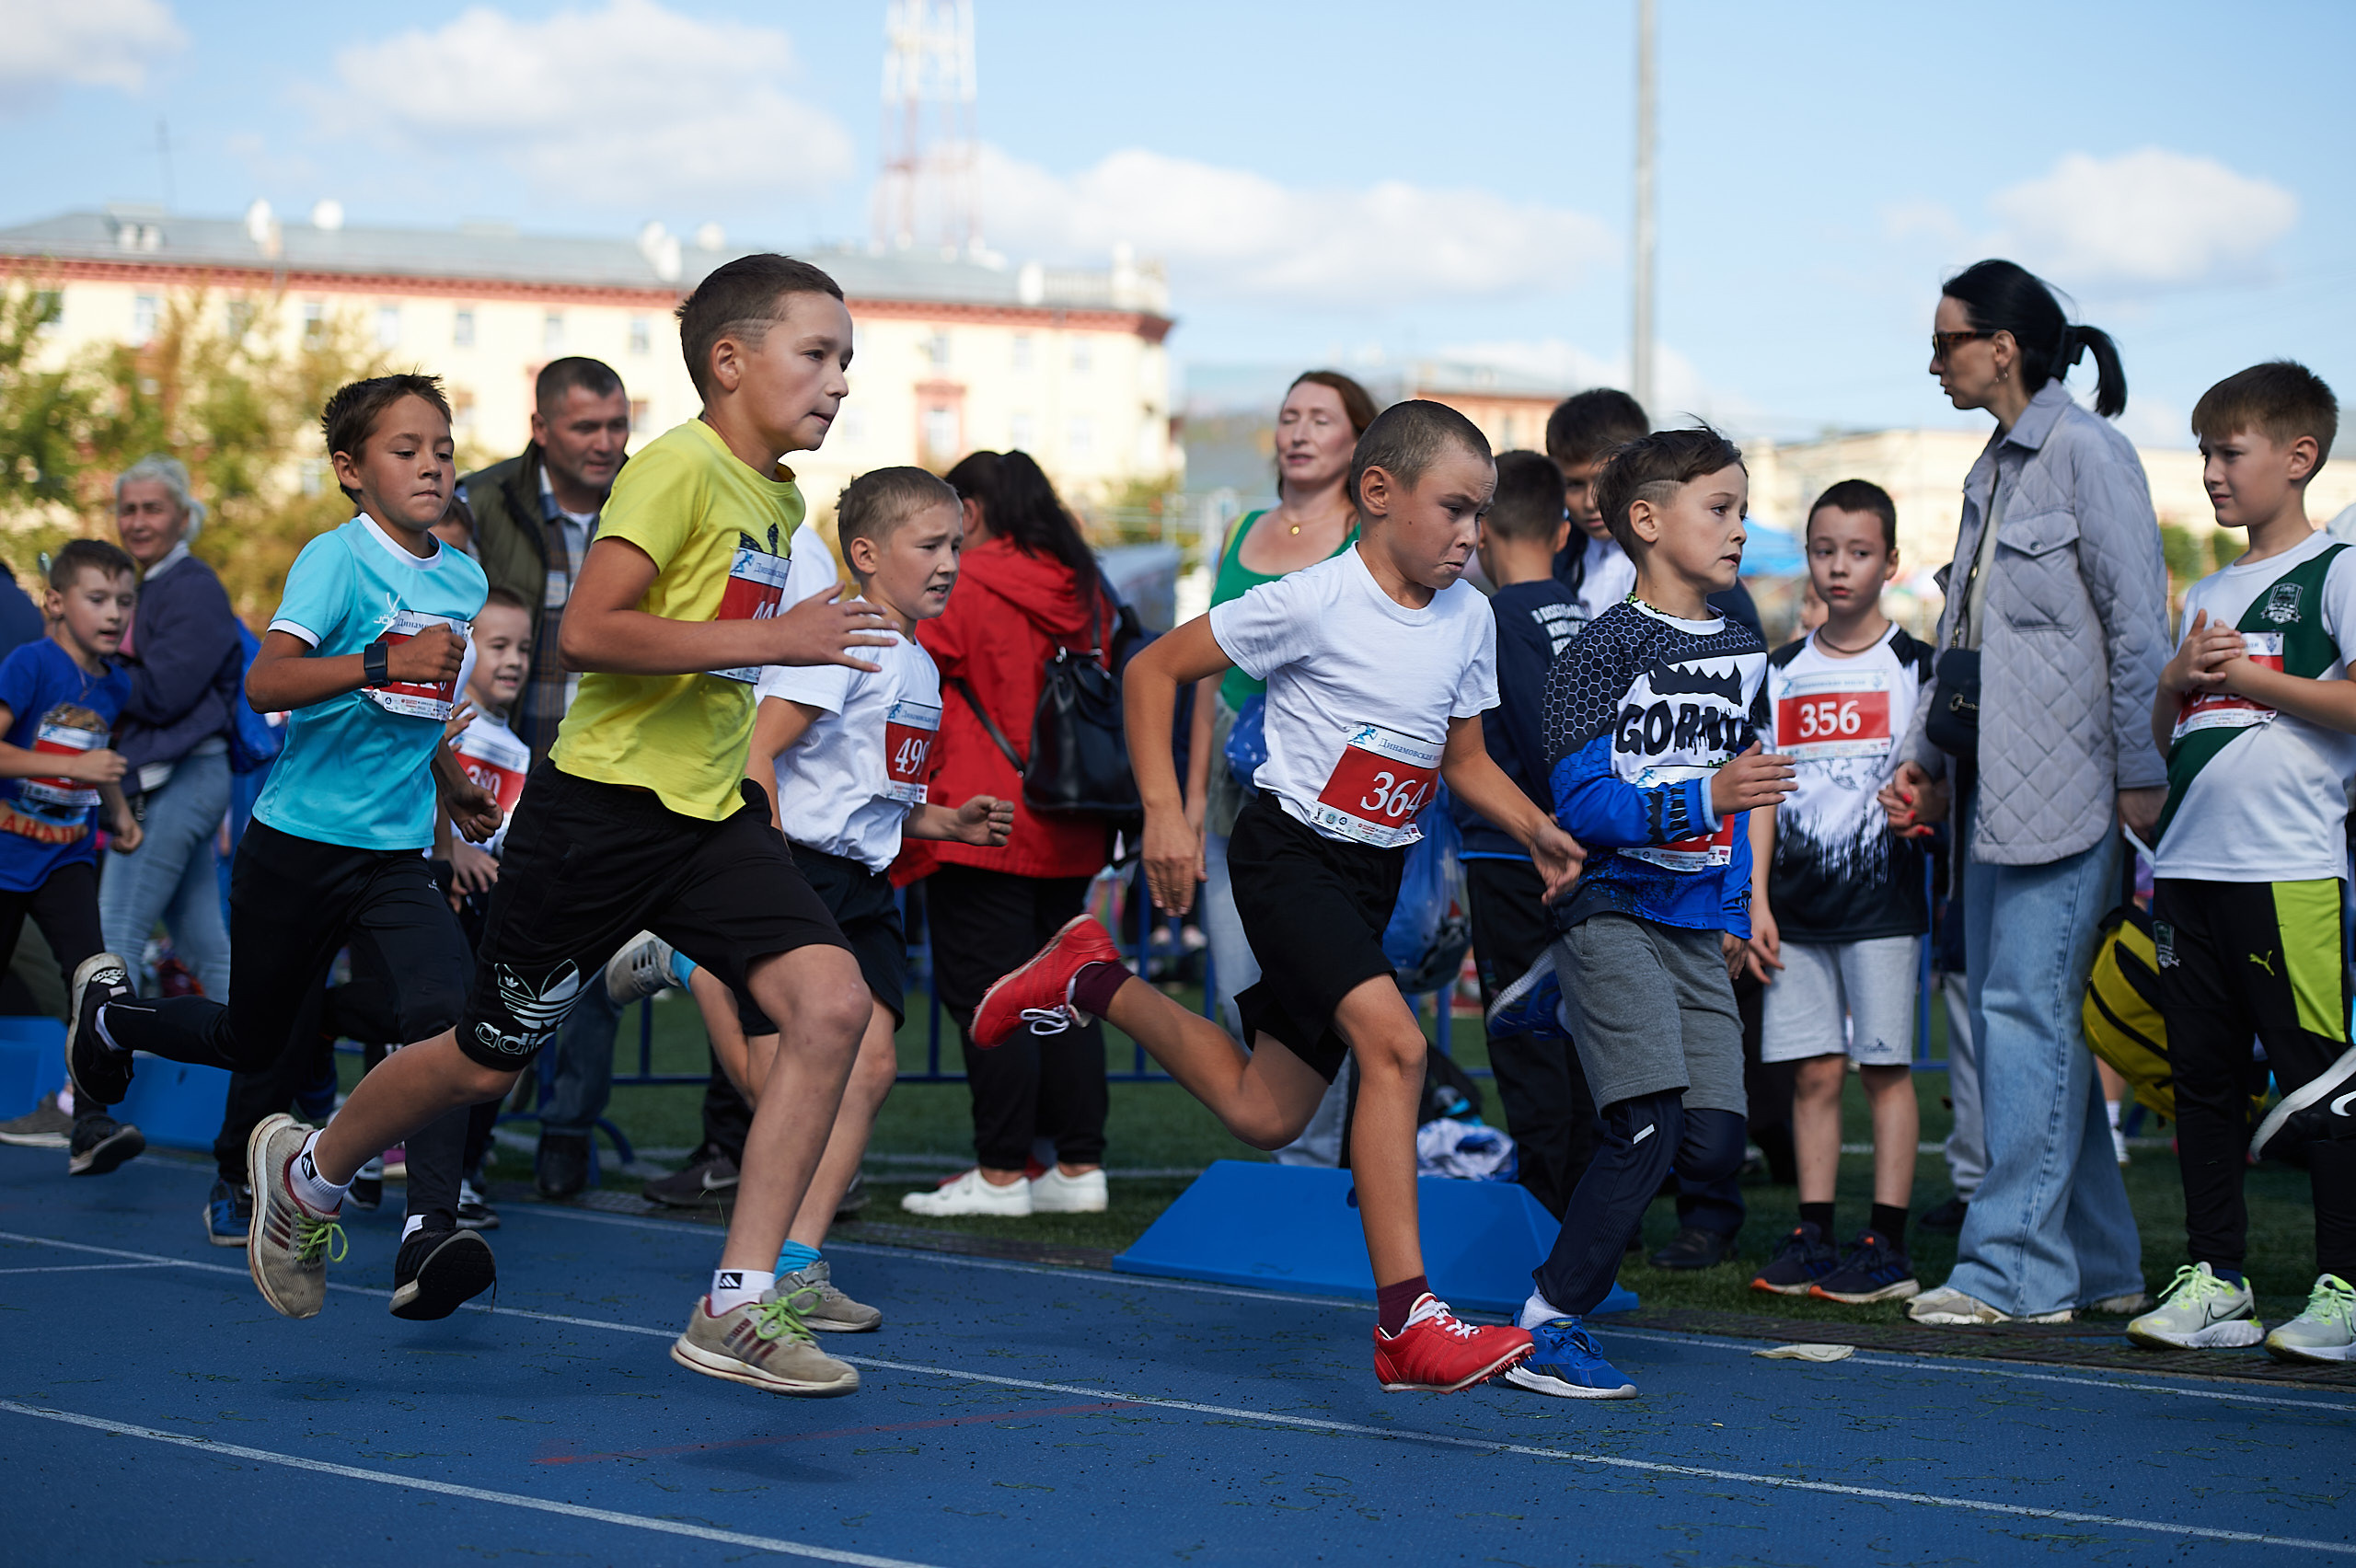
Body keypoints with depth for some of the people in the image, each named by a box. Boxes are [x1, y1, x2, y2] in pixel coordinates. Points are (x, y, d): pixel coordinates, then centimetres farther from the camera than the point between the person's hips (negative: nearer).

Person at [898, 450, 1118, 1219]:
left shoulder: (962, 587, -8)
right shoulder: (1083, 588, 11)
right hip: (1070, 833, 7)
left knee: (983, 990, -3)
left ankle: (1001, 1174, -3)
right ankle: (1079, 1166, 11)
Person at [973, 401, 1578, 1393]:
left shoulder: (1469, 619, 4)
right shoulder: (1313, 602, -15)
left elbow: (1465, 759, 17)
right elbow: (1153, 670, -9)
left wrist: (1534, 830, -2)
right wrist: (1164, 812, -17)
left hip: (1375, 878, 7)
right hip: (1290, 853, -7)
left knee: (1265, 1116, 10)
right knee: (1394, 1043, -28)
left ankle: (1092, 981, 32)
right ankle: (1406, 1322, -28)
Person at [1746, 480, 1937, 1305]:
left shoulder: (1913, 666, 1)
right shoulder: (1782, 672, 11)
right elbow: (1762, 794, 11)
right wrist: (1756, 900, 4)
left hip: (1882, 896, -4)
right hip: (1797, 903, 4)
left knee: (1885, 1067, -3)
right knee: (1814, 1073, 5)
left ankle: (1888, 1245, -1)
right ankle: (1813, 1236, 10)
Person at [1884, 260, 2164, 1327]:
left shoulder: (2083, 450, -8)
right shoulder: (1994, 468, 18)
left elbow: (2138, 624, -12)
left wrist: (2140, 773, -13)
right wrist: (1921, 752, 16)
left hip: (2064, 781, -9)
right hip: (1992, 785, 9)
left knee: (2027, 1010, -11)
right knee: (2013, 1017, 9)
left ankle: (2016, 1266, -9)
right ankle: (2098, 1264, 16)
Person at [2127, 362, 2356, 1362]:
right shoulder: (2205, 596, 20)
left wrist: (2243, 676, -10)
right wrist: (2177, 679, 2)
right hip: (2189, 866, 7)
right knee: (2203, 1078, 8)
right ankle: (2213, 1280, 14)